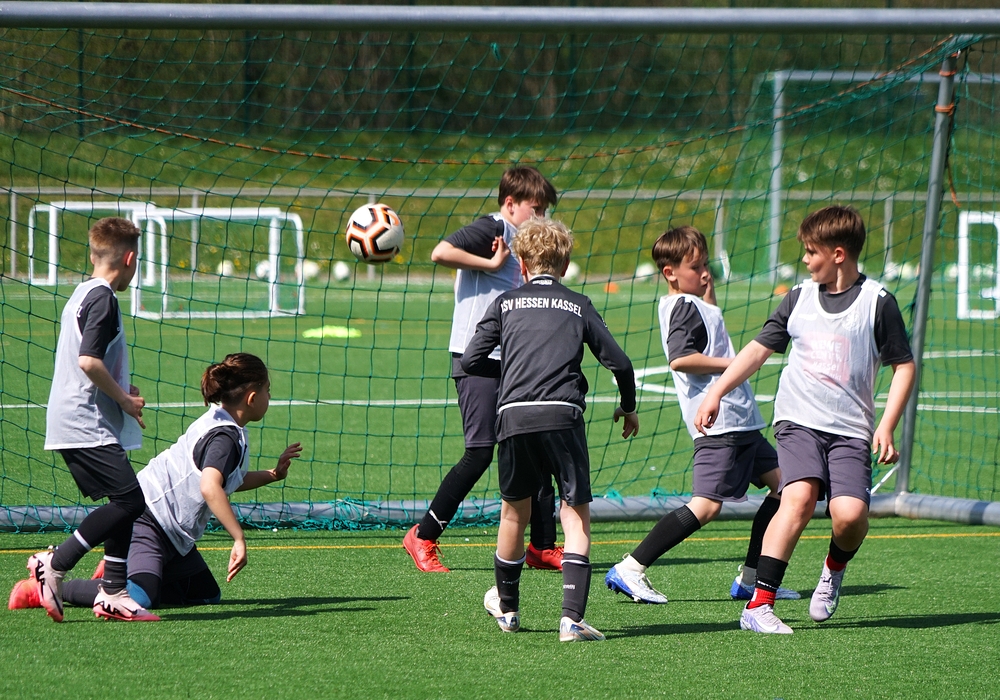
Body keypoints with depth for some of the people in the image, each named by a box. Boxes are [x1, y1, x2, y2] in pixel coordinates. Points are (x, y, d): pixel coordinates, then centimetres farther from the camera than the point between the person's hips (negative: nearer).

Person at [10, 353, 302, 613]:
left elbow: (226, 481, 32)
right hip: (145, 520, -11)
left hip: (170, 533, 11)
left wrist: (273, 474, 24)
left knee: (206, 594, 11)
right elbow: (209, 487, -35)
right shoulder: (225, 438, -17)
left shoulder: (221, 425, 15)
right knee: (139, 598, -29)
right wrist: (239, 539, -33)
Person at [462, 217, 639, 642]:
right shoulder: (579, 306, 14)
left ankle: (506, 607, 37)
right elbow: (619, 362, 9)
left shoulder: (506, 303, 15)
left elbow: (471, 361, 11)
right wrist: (628, 407, 27)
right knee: (576, 512, 1)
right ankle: (572, 617, -14)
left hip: (514, 416, 1)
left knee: (514, 511, 19)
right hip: (562, 415, -1)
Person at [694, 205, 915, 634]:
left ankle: (835, 567, 18)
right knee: (800, 496, -23)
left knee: (850, 513, -20)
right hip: (798, 421, 1)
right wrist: (716, 392, 12)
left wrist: (886, 427, -5)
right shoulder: (799, 298, 11)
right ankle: (758, 604, -26)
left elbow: (904, 366, 4)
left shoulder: (877, 302, 0)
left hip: (851, 429, -1)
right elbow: (759, 348, 19)